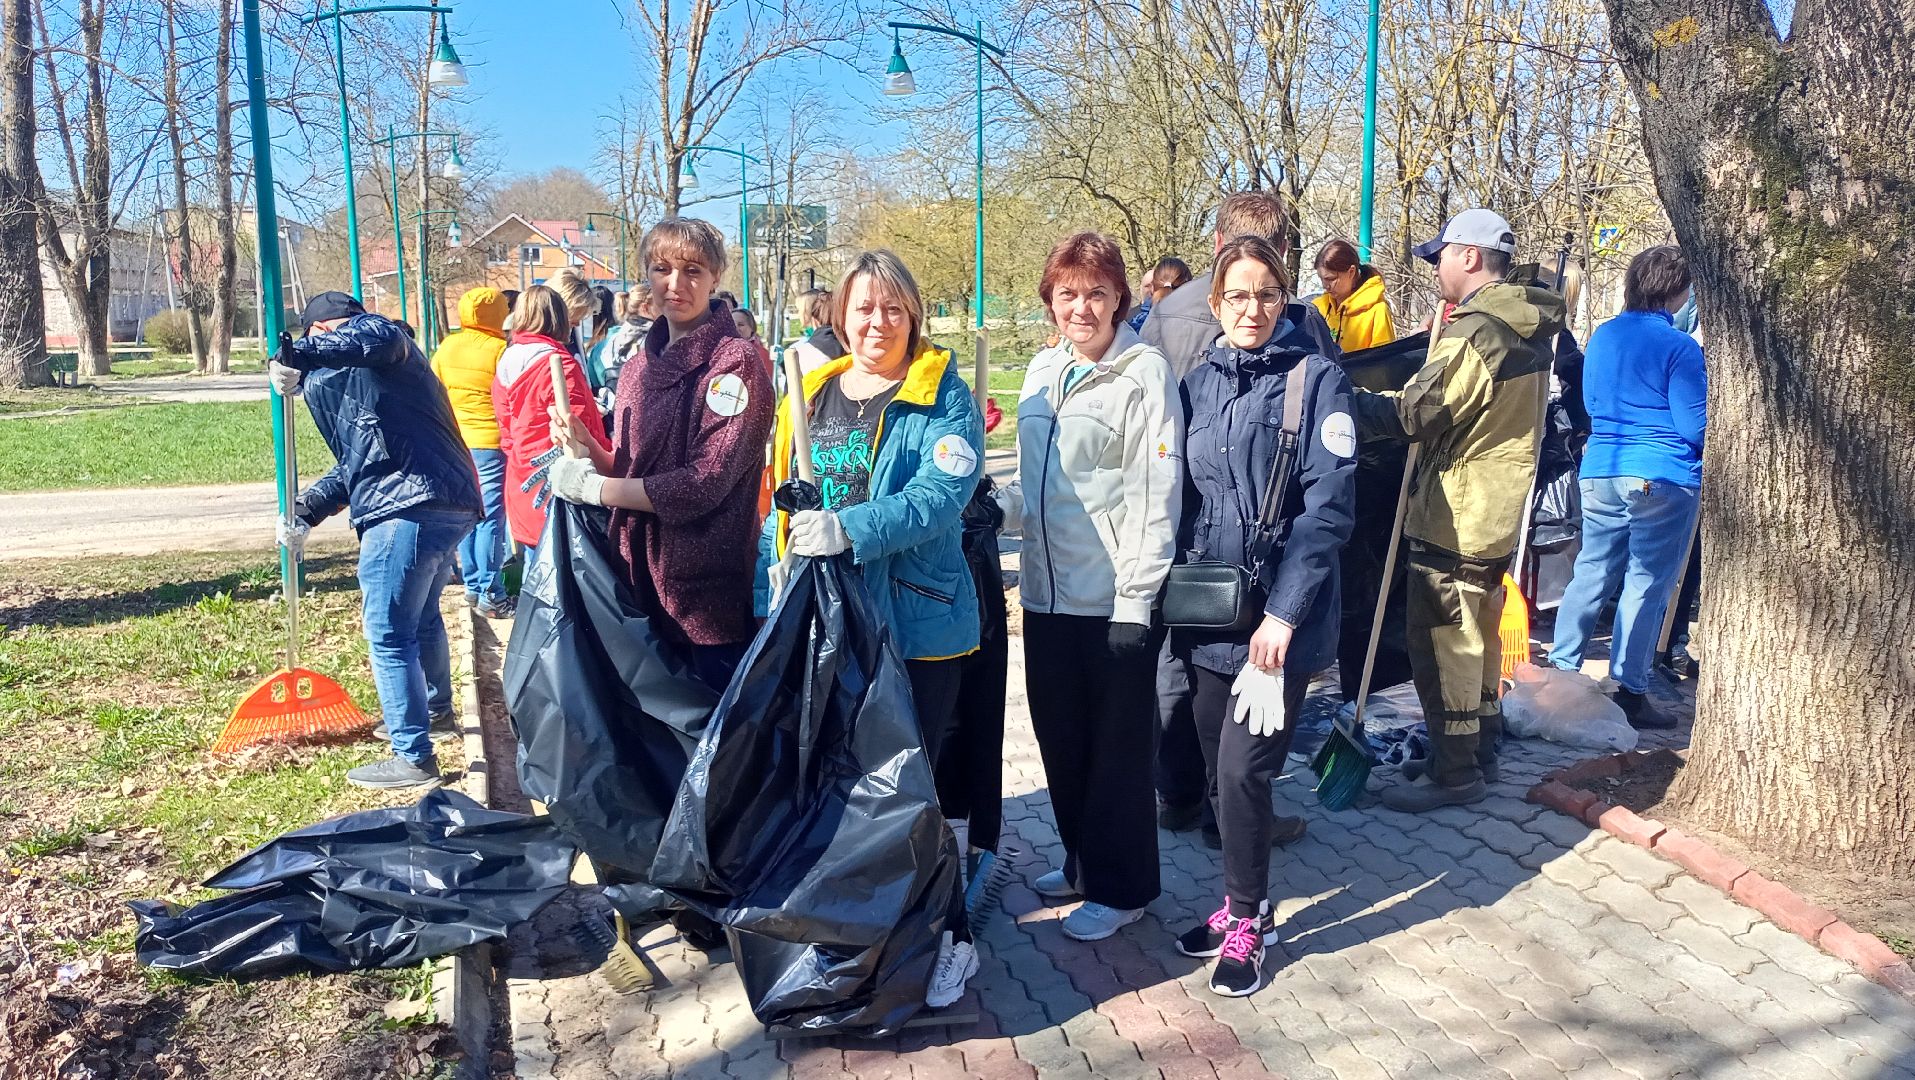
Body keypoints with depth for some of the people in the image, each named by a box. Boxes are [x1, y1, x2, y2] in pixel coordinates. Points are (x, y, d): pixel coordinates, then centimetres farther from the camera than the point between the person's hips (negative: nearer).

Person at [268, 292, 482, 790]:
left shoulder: (371, 332, 3)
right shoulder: (362, 376, 33)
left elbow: (380, 338, -26)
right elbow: (357, 462, 31)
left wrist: (299, 354, -27)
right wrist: (307, 510, 25)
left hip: (409, 508, -11)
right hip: (454, 504, 11)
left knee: (389, 634, -4)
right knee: (422, 614, 30)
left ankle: (413, 757, 2)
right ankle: (435, 707, 49)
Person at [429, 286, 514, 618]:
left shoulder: (446, 348, 4)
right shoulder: (499, 349, -12)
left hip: (455, 442, 6)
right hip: (491, 443, -6)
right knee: (491, 517, -3)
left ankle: (472, 584, 21)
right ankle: (490, 594, -3)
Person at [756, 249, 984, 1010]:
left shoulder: (943, 399, -6)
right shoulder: (811, 393, 12)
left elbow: (940, 494, -20)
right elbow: (782, 492, 16)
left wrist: (851, 528, -32)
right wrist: (778, 562, 2)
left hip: (912, 623, -5)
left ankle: (947, 937, 18)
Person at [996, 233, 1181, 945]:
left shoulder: (1145, 371, -10)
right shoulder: (1043, 371, 11)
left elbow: (1157, 492, -14)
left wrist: (1137, 599, -17)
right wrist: (996, 507, 1)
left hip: (1116, 598, -6)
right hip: (1048, 591, 7)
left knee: (1117, 745, 6)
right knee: (1059, 736, 16)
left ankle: (1119, 887, 21)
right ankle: (1082, 859, 35)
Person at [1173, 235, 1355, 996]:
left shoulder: (1316, 379, -6)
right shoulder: (1198, 383, 9)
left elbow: (1329, 506, -13)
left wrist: (1283, 613, -18)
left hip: (1278, 617, -5)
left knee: (1243, 770, -7)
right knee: (1219, 769, 10)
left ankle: (1246, 920, 13)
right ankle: (1244, 902, 29)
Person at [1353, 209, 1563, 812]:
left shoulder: (1475, 332, -21)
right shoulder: (1528, 329, 9)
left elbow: (1412, 415, -23)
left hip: (1455, 518, -10)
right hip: (1498, 511, 10)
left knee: (1440, 645, 0)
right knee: (1478, 636, 20)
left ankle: (1455, 773, 9)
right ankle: (1482, 751, 33)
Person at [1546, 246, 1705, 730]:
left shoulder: (1602, 336, 9)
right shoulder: (1679, 347, -11)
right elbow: (1696, 428, -11)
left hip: (1600, 471, 6)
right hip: (1664, 479, -6)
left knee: (1591, 573, 13)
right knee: (1646, 584, 0)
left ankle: (1561, 671, 17)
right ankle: (1628, 692, 4)